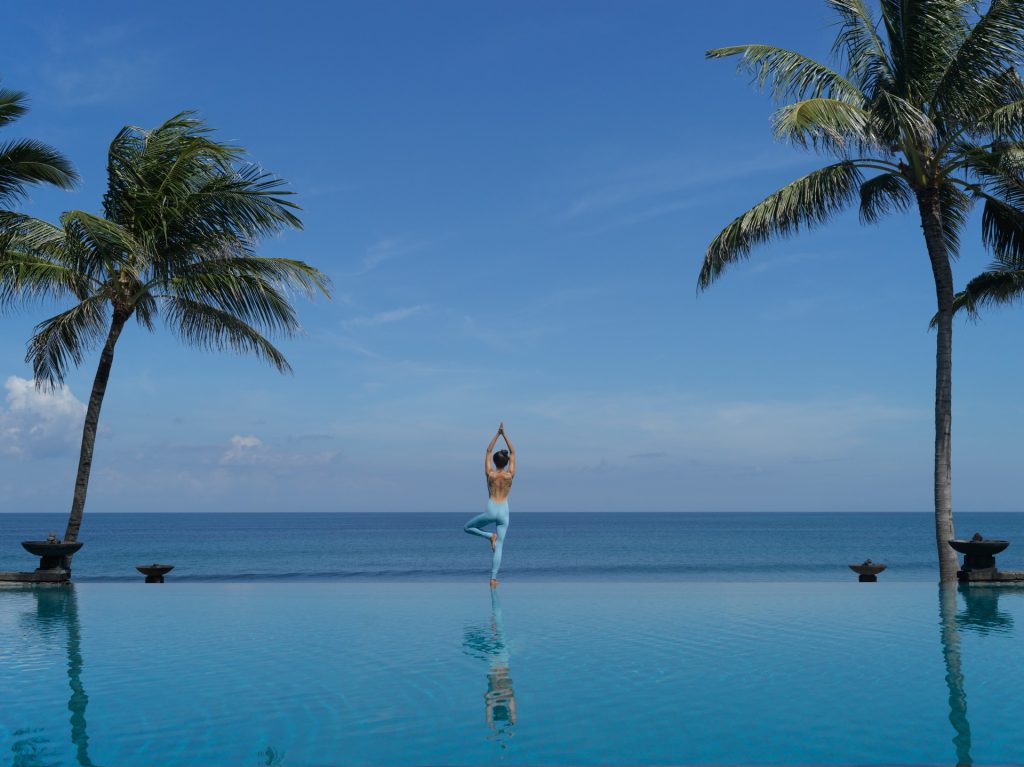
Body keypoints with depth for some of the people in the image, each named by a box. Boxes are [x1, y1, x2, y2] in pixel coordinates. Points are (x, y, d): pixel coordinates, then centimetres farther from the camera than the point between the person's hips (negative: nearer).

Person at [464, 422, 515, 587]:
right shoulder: (510, 475, 1)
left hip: (491, 511, -2)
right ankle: (493, 578, -8)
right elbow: (513, 452, 11)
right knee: (499, 547, 3)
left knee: (468, 528, 20)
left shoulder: (490, 474, -1)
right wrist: (504, 434, 9)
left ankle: (490, 536, -3)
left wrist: (497, 434, 10)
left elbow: (488, 451, 9)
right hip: (504, 512, 2)